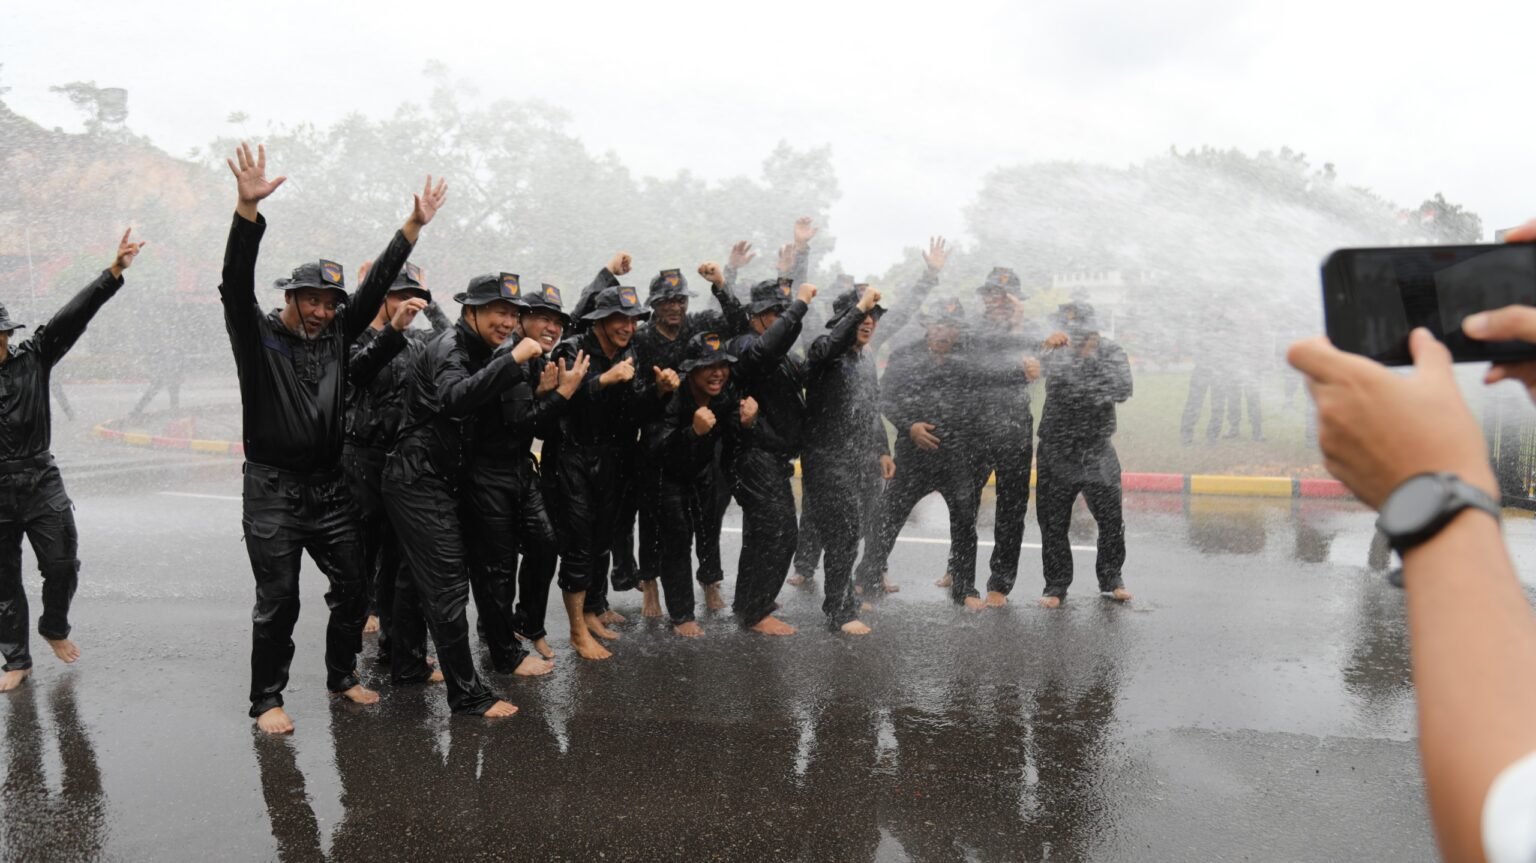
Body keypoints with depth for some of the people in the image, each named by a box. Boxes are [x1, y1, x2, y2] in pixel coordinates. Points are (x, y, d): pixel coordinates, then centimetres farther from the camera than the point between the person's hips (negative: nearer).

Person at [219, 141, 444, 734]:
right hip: (273, 492, -5)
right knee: (278, 601, 1)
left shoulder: (335, 334, 7)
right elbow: (236, 284, -22)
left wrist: (413, 226, -1)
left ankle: (342, 675, 30)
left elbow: (376, 285, 4)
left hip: (330, 489, 5)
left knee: (353, 589, 10)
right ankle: (267, 700, 17)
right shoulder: (257, 335, -6)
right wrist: (247, 209, -35)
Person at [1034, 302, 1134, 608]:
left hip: (1097, 450, -1)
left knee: (1111, 518, 2)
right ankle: (1056, 585, 19)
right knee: (1053, 522, 4)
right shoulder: (1054, 353, 1)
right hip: (1056, 450, 1)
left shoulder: (1110, 353, -3)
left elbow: (1123, 390, -17)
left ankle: (1111, 579, 24)